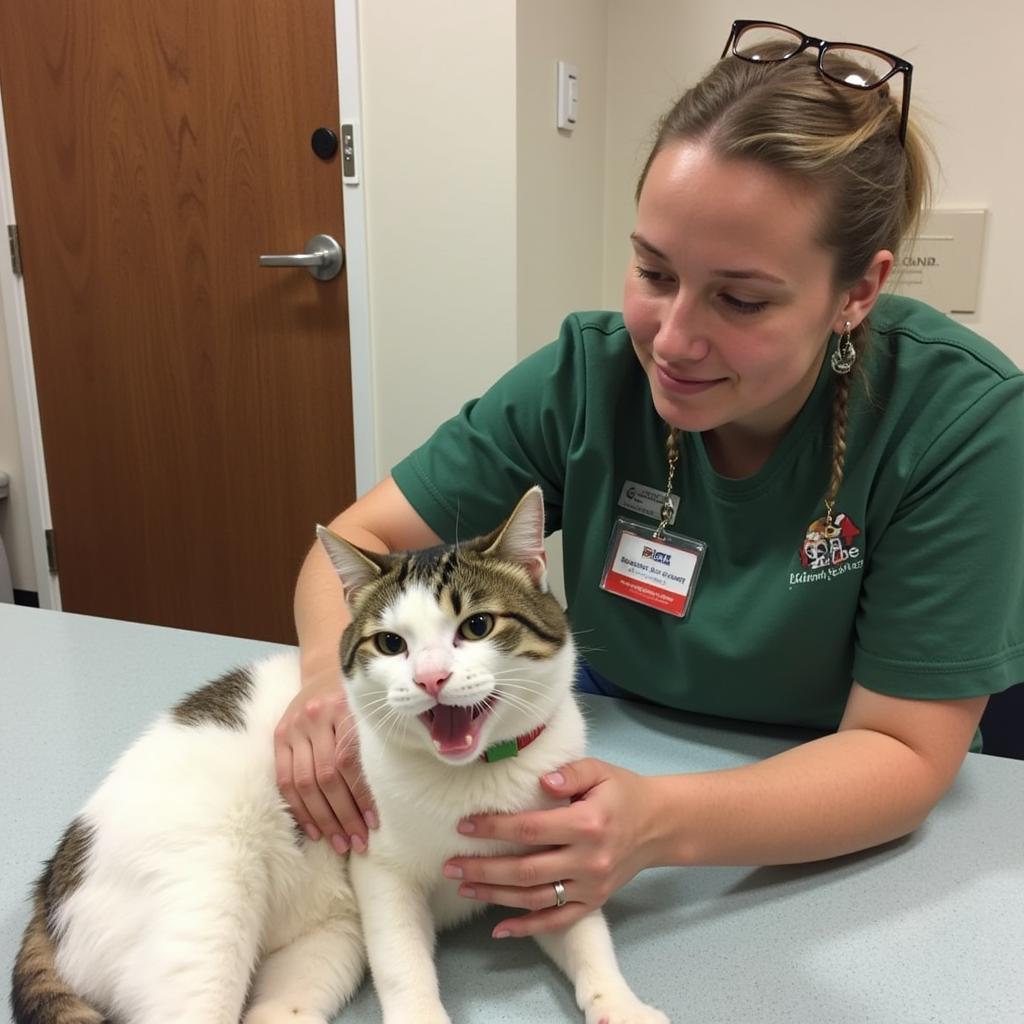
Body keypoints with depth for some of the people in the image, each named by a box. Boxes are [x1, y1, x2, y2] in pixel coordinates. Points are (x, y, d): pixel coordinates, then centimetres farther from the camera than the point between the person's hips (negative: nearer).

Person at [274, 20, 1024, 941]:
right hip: (612, 759, 1)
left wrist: (661, 824, -38)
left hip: (845, 848, 0)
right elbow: (362, 540, -10)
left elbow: (903, 753, -20)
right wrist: (334, 672, -32)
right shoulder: (586, 376, -17)